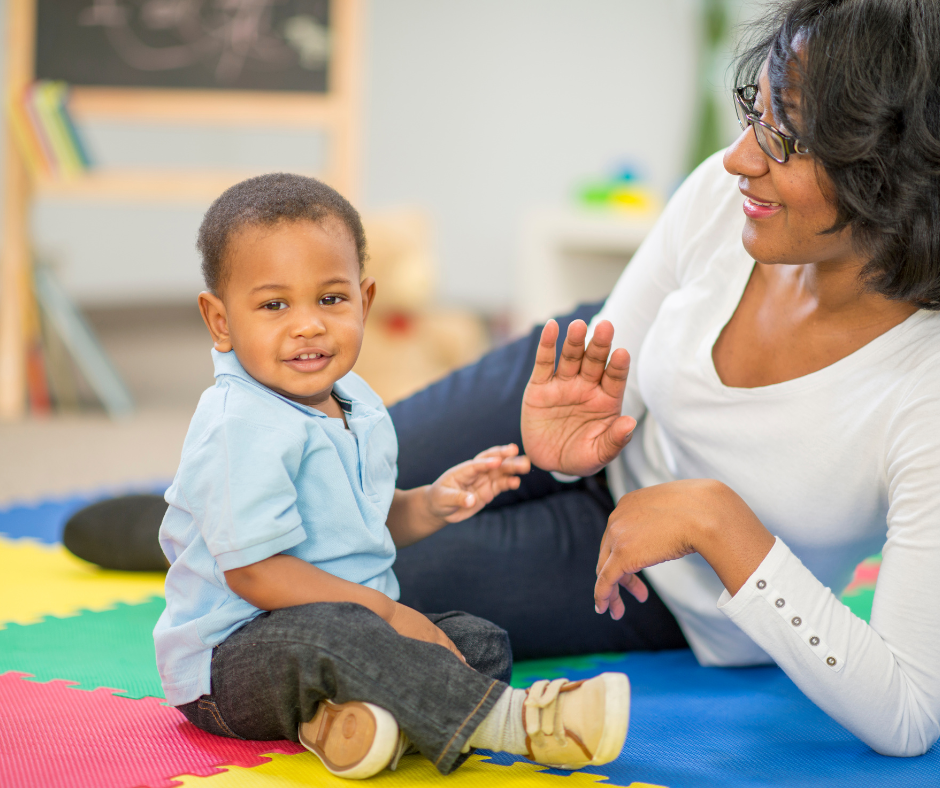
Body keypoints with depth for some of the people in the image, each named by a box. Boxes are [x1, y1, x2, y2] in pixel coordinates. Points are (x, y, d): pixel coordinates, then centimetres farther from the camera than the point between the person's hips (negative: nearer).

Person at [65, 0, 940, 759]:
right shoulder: (728, 194, -26)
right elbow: (609, 379, -7)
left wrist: (719, 520, -46)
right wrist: (571, 440, -31)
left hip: (685, 601, -3)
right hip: (612, 451, 3)